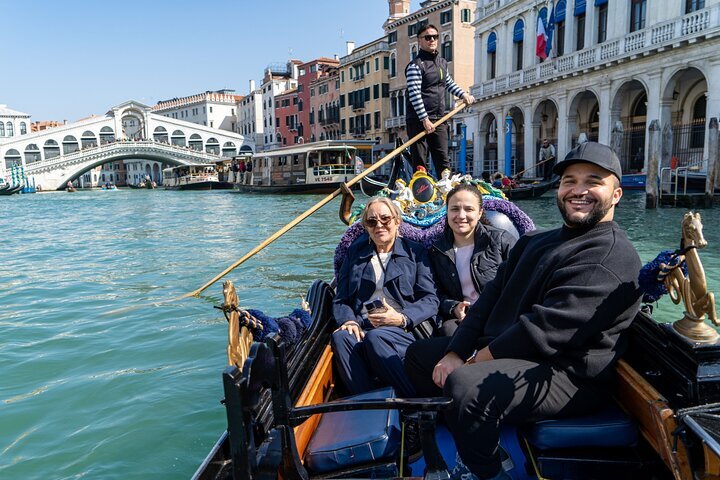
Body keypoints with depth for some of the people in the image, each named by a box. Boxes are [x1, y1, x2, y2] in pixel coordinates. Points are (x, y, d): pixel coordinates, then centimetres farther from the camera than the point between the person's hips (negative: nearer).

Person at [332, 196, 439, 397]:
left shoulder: (415, 252, 14)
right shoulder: (355, 253, 22)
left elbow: (430, 300, 5)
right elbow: (341, 299, 16)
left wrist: (402, 318, -13)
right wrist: (349, 320, -6)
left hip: (405, 330, -2)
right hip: (362, 329, 3)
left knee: (375, 337, -36)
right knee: (340, 337, -31)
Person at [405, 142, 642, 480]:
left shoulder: (613, 257, -14)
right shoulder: (535, 242, 17)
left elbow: (546, 329, -23)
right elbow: (492, 295, 8)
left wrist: (480, 359, -16)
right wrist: (455, 352, -4)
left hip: (565, 375, -9)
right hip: (498, 352, 10)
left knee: (466, 386, -35)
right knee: (419, 354, 18)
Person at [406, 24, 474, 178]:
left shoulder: (442, 62, 17)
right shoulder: (415, 65, -8)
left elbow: (449, 83, 34)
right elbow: (414, 94, -16)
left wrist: (463, 94, 20)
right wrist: (425, 119, -21)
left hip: (439, 119, 7)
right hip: (419, 120, -7)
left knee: (443, 160, 8)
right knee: (420, 162, -3)